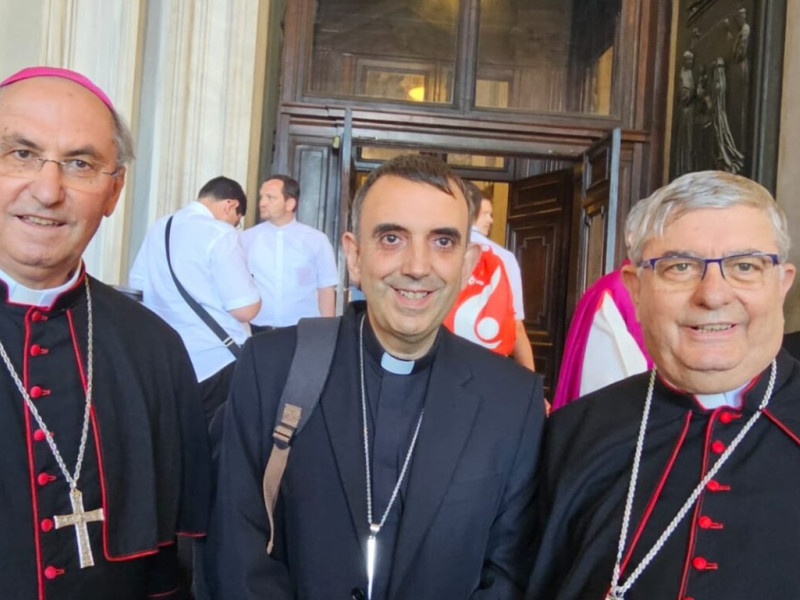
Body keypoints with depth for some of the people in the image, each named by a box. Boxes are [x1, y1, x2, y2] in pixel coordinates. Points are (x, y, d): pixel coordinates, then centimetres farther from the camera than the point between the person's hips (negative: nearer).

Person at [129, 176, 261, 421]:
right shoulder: (220, 234, -15)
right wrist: (250, 289, 2)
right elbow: (246, 309, -18)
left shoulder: (158, 228, 7)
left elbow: (138, 287, 16)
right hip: (217, 361, -7)